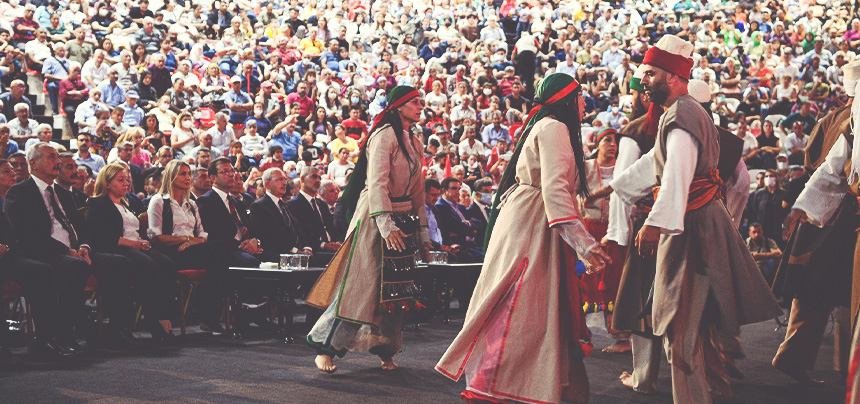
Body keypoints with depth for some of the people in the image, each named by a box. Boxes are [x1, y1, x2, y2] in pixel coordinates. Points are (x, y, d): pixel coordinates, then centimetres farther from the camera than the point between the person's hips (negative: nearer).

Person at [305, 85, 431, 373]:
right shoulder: (384, 136, -10)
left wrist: (423, 232, 18)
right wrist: (386, 225, -27)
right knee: (363, 283, -8)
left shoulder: (415, 143, 16)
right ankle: (325, 347, -1)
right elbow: (377, 182, -19)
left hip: (404, 217, 8)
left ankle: (385, 349, 15)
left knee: (397, 288, 5)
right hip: (377, 216, -8)